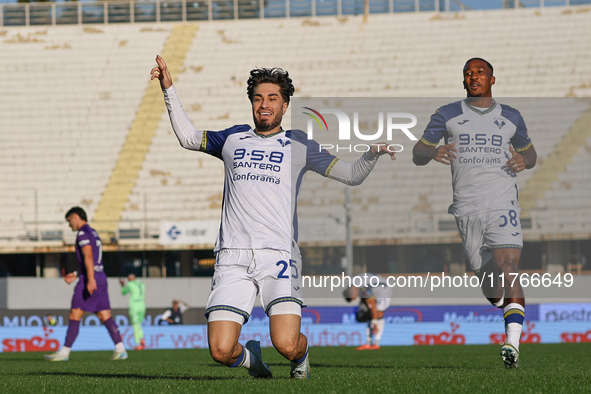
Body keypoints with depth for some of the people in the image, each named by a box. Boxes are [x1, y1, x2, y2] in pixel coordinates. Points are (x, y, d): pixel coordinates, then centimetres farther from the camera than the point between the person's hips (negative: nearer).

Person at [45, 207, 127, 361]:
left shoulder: (83, 233, -8)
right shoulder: (94, 233, 23)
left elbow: (88, 256, -21)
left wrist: (90, 279, -30)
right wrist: (76, 275, 26)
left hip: (89, 279, -9)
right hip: (101, 278, 9)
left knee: (74, 316, -4)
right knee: (105, 317, 4)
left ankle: (64, 352, -3)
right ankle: (120, 350, -7)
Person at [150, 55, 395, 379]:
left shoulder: (298, 145, 12)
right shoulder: (234, 139, 19)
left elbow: (351, 175, 11)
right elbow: (188, 137, 30)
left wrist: (373, 154, -9)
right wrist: (169, 90, 24)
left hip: (278, 255, -2)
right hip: (233, 256, 2)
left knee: (286, 345, -20)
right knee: (221, 351, -12)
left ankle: (301, 352, 18)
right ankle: (250, 357, 24)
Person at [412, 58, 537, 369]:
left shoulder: (511, 118, 12)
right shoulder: (447, 116, 9)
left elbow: (530, 152, 25)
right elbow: (417, 154, 8)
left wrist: (524, 160, -1)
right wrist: (433, 152, -16)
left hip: (502, 204, -2)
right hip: (466, 209, 2)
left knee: (507, 269, -20)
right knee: (486, 278, 5)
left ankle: (512, 343, -29)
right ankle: (511, 309, 37)